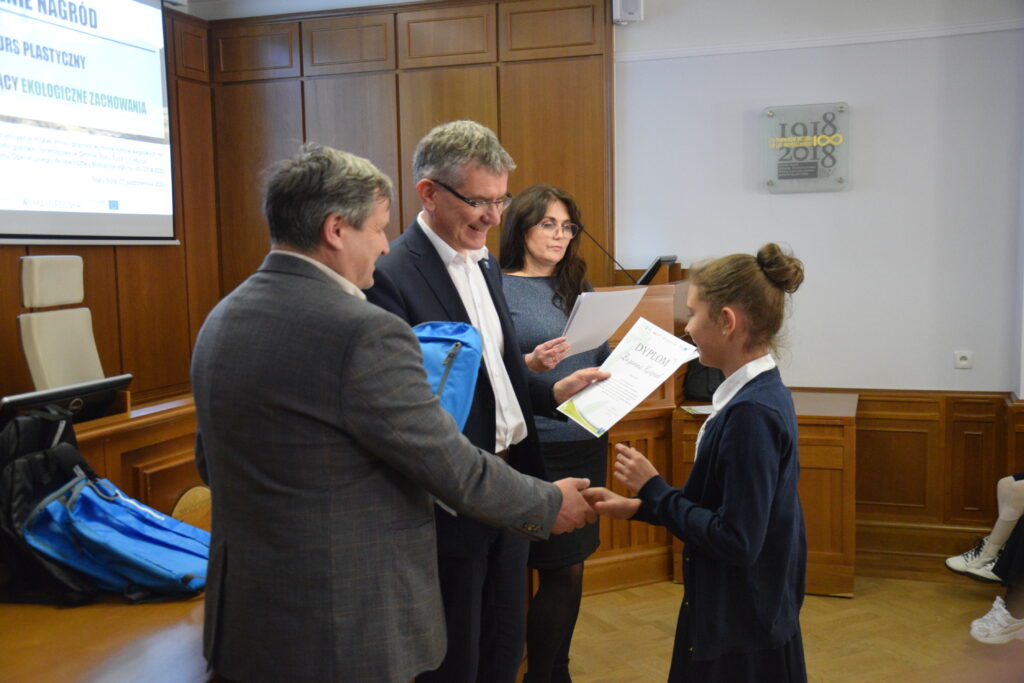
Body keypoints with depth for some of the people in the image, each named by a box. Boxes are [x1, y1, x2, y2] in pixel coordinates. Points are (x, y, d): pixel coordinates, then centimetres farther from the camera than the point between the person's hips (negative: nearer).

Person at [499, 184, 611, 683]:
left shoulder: (577, 288, 12)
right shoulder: (499, 288, -6)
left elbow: (603, 358, 15)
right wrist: (531, 365, -25)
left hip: (588, 441, 6)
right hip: (539, 448, -6)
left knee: (570, 567, 13)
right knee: (561, 570, -1)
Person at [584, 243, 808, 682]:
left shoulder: (752, 413, -26)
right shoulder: (763, 394, 3)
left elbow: (736, 542, -25)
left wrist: (653, 490, -16)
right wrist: (636, 506, 4)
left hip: (742, 633, -8)